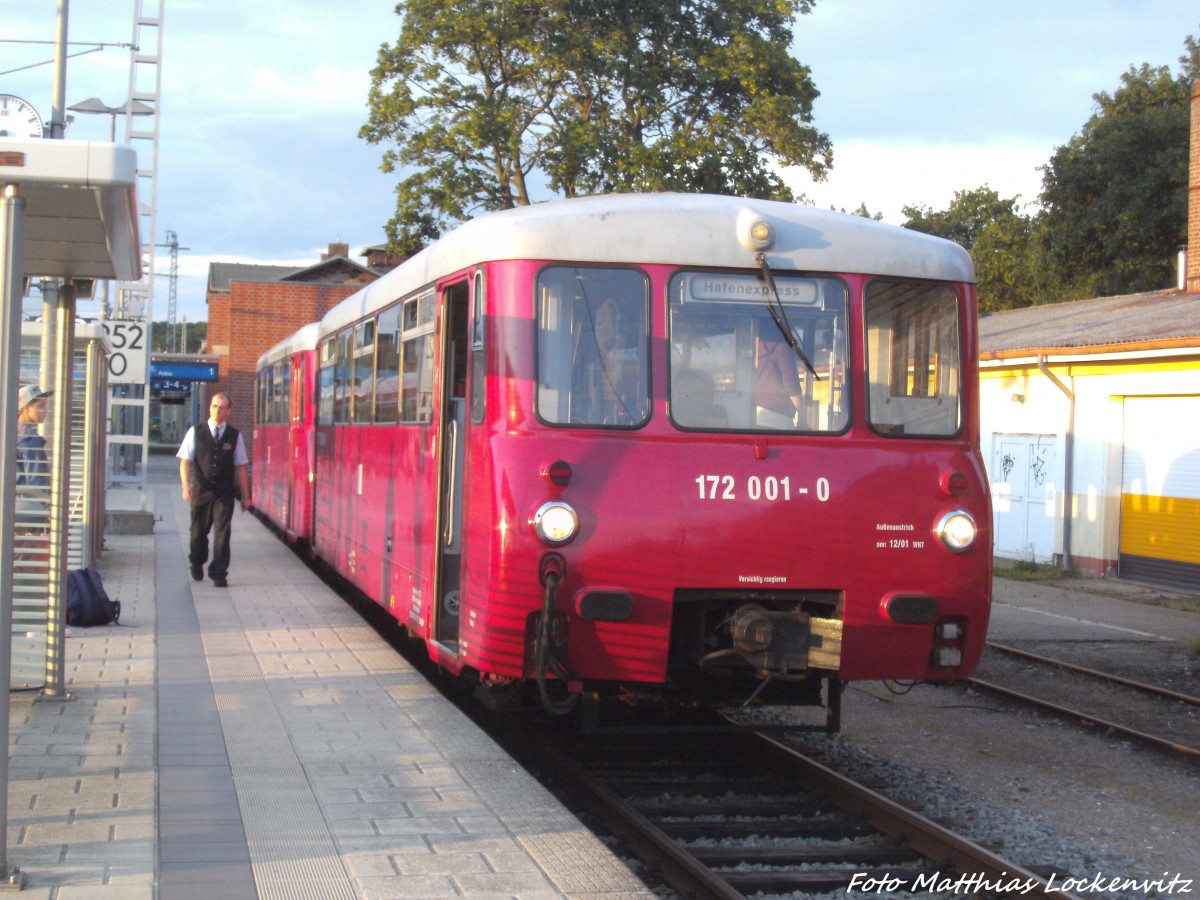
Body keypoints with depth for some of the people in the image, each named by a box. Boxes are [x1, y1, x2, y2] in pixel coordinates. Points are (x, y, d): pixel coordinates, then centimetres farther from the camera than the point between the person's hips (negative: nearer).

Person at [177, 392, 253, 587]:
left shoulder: (234, 435, 4)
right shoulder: (196, 432, 1)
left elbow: (239, 467, 7)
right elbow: (185, 461, 1)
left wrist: (245, 496, 7)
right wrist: (186, 487, -12)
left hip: (225, 492, 0)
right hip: (201, 490, 0)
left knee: (222, 533, -7)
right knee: (199, 531, 14)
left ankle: (219, 574, -1)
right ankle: (196, 564, 38)